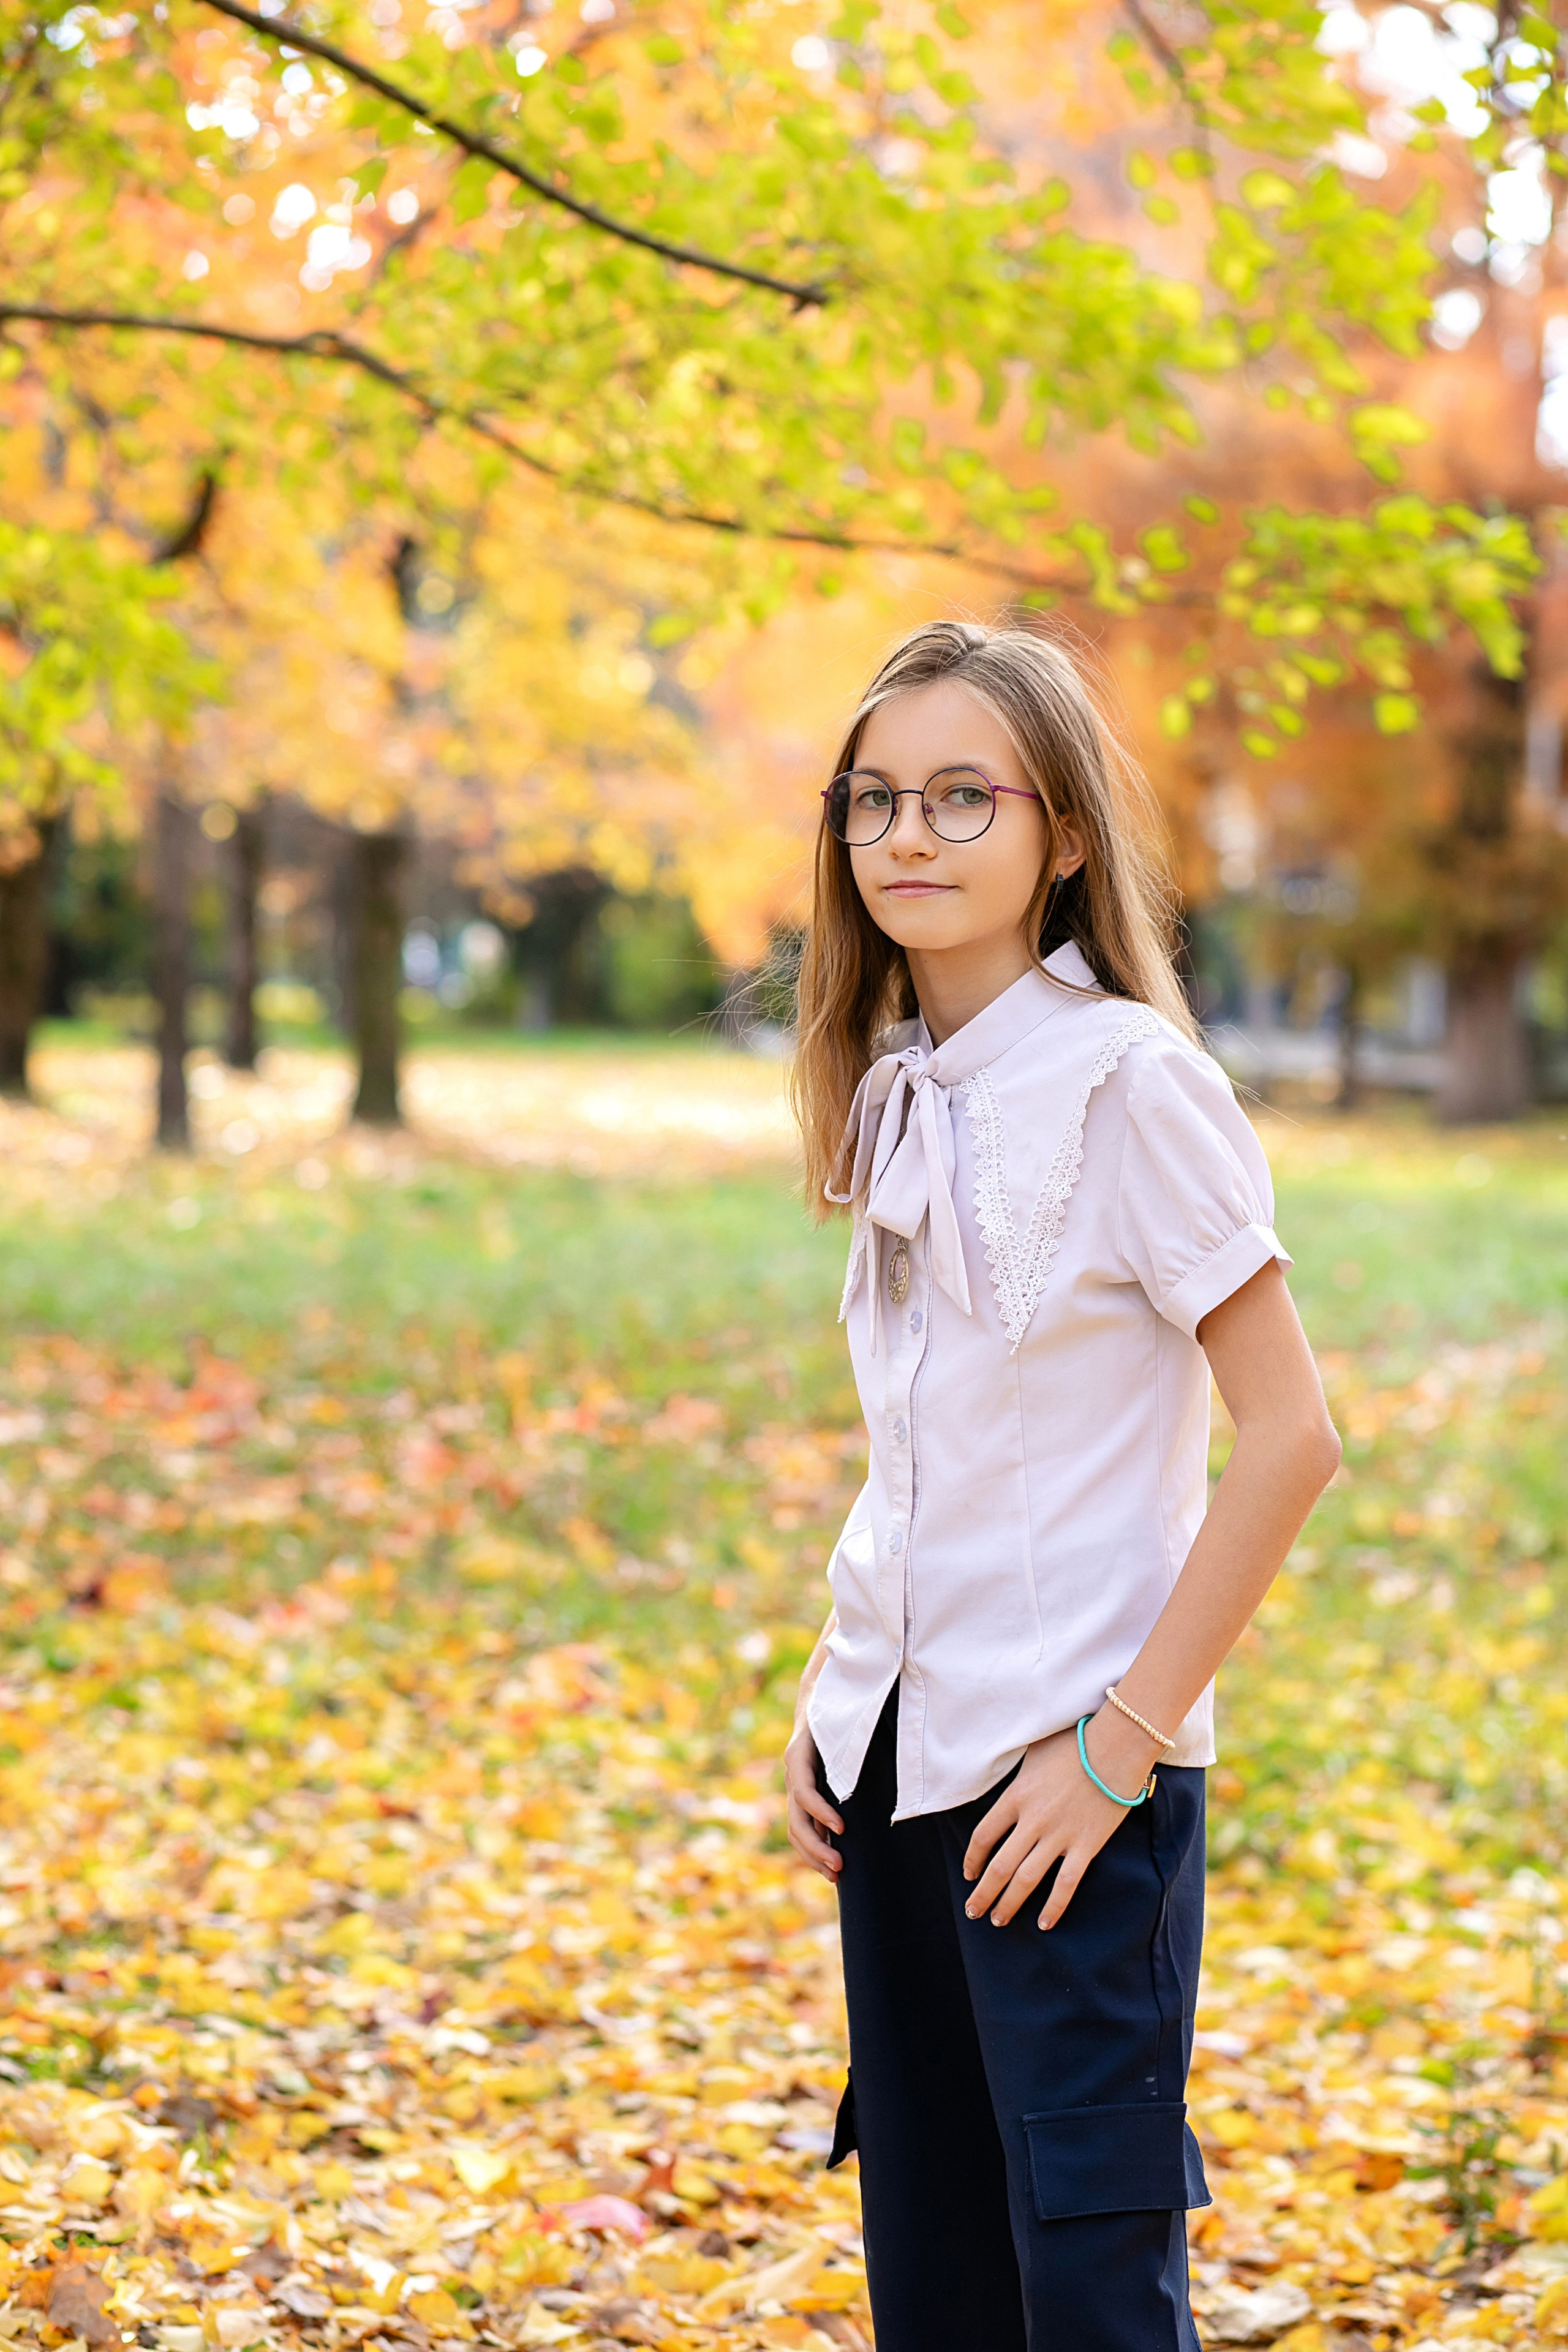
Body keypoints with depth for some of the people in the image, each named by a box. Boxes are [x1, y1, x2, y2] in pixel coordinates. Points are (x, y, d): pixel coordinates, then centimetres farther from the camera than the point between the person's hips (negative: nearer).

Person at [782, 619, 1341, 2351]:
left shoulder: (1133, 1083, -12)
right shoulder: (900, 1090, 9)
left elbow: (1291, 1439, -15)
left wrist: (1121, 1746, -16)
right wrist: (832, 1692, 9)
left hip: (1069, 1765, -7)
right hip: (897, 1756, 7)